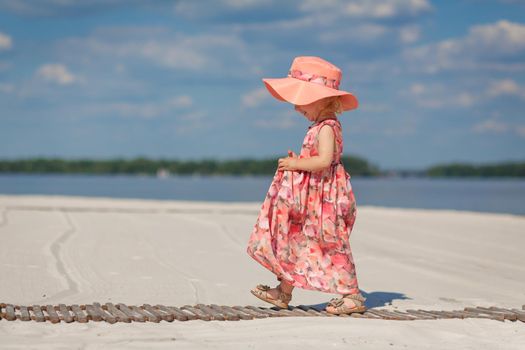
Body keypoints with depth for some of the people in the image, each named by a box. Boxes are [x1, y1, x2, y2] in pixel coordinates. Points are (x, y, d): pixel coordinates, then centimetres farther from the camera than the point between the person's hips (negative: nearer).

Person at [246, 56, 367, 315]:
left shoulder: (326, 127, -18)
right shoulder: (322, 126, 13)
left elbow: (324, 160, -30)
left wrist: (297, 164, -20)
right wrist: (298, 162, 6)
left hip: (323, 196, -10)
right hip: (311, 197, 10)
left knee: (332, 247, -4)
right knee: (295, 241, 12)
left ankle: (352, 296, 3)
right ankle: (284, 291, 19)